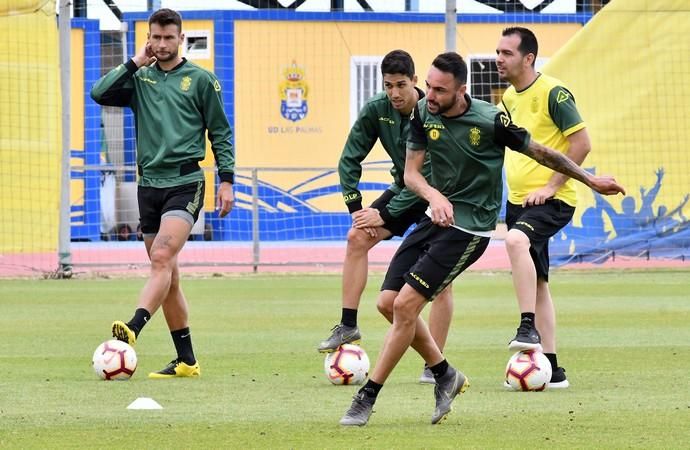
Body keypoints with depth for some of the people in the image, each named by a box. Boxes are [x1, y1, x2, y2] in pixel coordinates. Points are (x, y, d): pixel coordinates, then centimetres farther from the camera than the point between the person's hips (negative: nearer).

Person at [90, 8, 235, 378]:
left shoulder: (200, 80, 3)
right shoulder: (139, 80, 12)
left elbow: (220, 132, 5)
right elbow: (100, 94, -3)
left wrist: (226, 180, -2)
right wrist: (135, 64, -3)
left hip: (185, 183, -5)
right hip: (149, 184, 5)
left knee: (162, 258, -25)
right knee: (168, 276, 5)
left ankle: (134, 328, -42)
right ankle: (186, 361, 9)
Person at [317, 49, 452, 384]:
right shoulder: (376, 110, -13)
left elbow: (427, 178, -27)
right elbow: (350, 159, -3)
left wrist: (385, 214, -25)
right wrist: (355, 207, -12)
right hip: (403, 189, 5)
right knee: (357, 237, -14)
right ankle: (348, 326, -8)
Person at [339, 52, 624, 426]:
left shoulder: (491, 121, -19)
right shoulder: (423, 112, -4)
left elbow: (540, 152, -5)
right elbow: (411, 172, -3)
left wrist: (590, 180, 5)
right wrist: (434, 195, -26)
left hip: (469, 230, -7)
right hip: (437, 217, 7)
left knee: (406, 304, -14)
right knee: (388, 301, 3)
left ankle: (368, 396, -5)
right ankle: (445, 374, 22)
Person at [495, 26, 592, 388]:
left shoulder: (552, 93, -13)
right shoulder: (509, 97, 12)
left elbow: (581, 143, -15)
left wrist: (551, 186, -18)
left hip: (552, 200, -9)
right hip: (518, 200, 9)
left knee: (516, 240, -35)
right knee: (537, 283, 9)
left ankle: (529, 328, -35)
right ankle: (551, 370, 13)